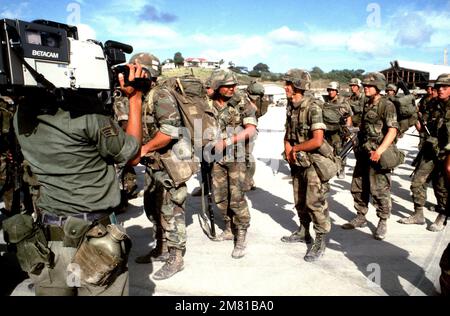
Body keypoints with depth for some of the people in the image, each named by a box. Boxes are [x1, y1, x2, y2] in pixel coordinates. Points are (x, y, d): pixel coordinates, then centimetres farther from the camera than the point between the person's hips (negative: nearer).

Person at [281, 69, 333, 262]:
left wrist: (295, 149, -13)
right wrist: (287, 147, -5)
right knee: (299, 201, 18)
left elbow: (317, 141, -27)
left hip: (314, 162, -8)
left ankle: (320, 242, 11)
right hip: (297, 161, 8)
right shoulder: (291, 106, 5)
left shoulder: (313, 107, -20)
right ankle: (303, 233, 35)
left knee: (315, 202, -3)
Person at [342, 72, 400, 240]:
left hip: (378, 154, -8)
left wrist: (379, 151, -29)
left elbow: (393, 130, -20)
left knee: (379, 190, -2)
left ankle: (383, 222, 13)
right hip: (363, 152, 8)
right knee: (358, 187, 13)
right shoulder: (367, 104, 13)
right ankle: (360, 217, 28)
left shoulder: (387, 105, -11)